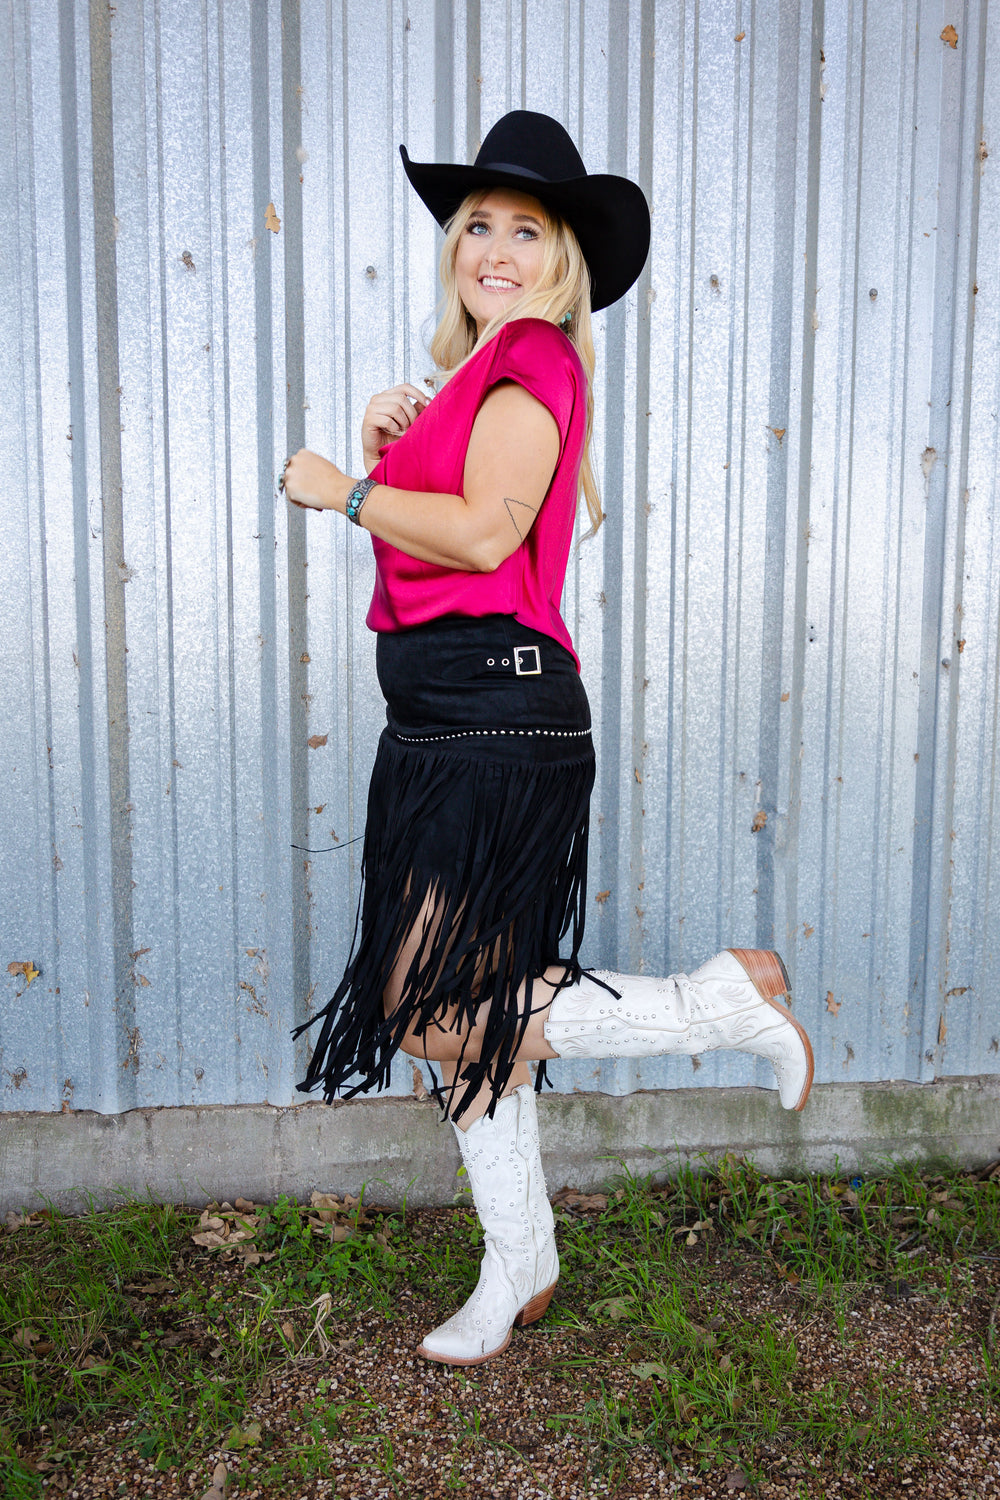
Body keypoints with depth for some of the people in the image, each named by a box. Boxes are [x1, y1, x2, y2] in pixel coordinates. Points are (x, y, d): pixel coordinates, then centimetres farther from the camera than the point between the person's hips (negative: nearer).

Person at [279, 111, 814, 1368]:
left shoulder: (533, 358, -7)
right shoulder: (473, 372, 22)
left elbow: (487, 530, -22)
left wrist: (345, 491, -8)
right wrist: (386, 452, 7)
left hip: (497, 710, -9)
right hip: (442, 716, 9)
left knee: (435, 1015, -8)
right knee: (453, 1013, 13)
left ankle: (727, 998, 5)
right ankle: (518, 1269, 29)